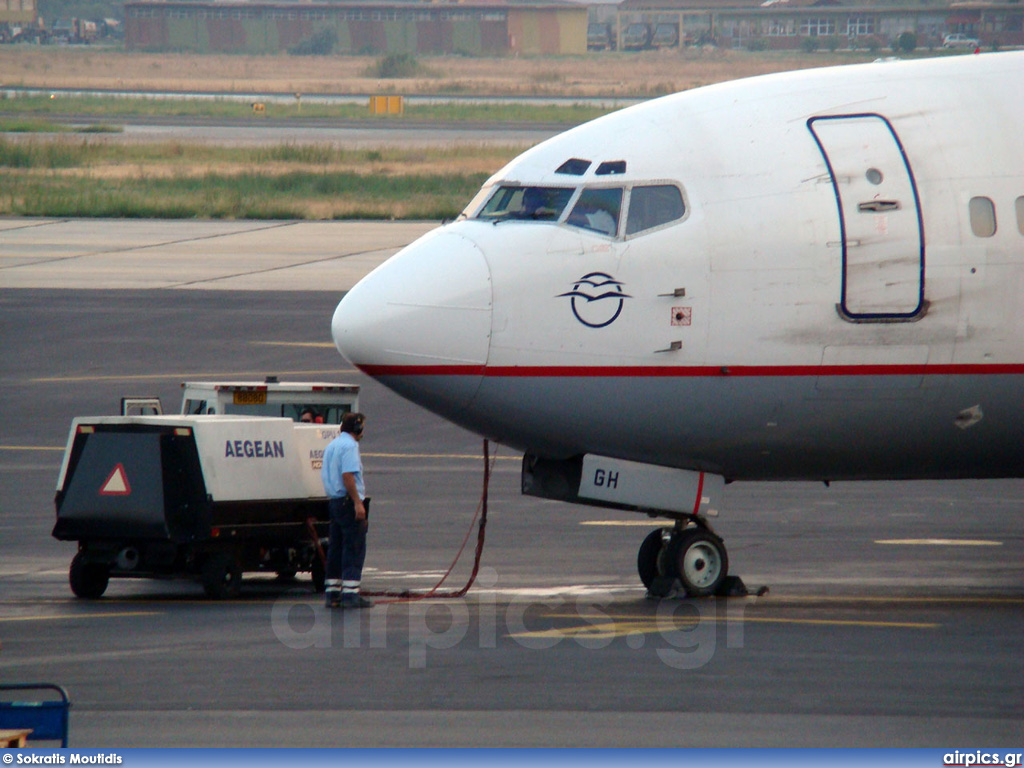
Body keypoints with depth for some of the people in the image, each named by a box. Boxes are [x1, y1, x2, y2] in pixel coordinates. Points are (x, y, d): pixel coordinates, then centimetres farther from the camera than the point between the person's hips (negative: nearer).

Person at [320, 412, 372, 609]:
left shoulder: (331, 446, 18)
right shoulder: (349, 445, -12)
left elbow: (325, 475, 22)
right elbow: (347, 475, -22)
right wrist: (357, 502, -23)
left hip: (334, 502, 9)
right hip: (348, 501, -9)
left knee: (335, 548, 11)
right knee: (354, 549, -7)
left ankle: (333, 593, 12)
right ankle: (350, 593, -11)